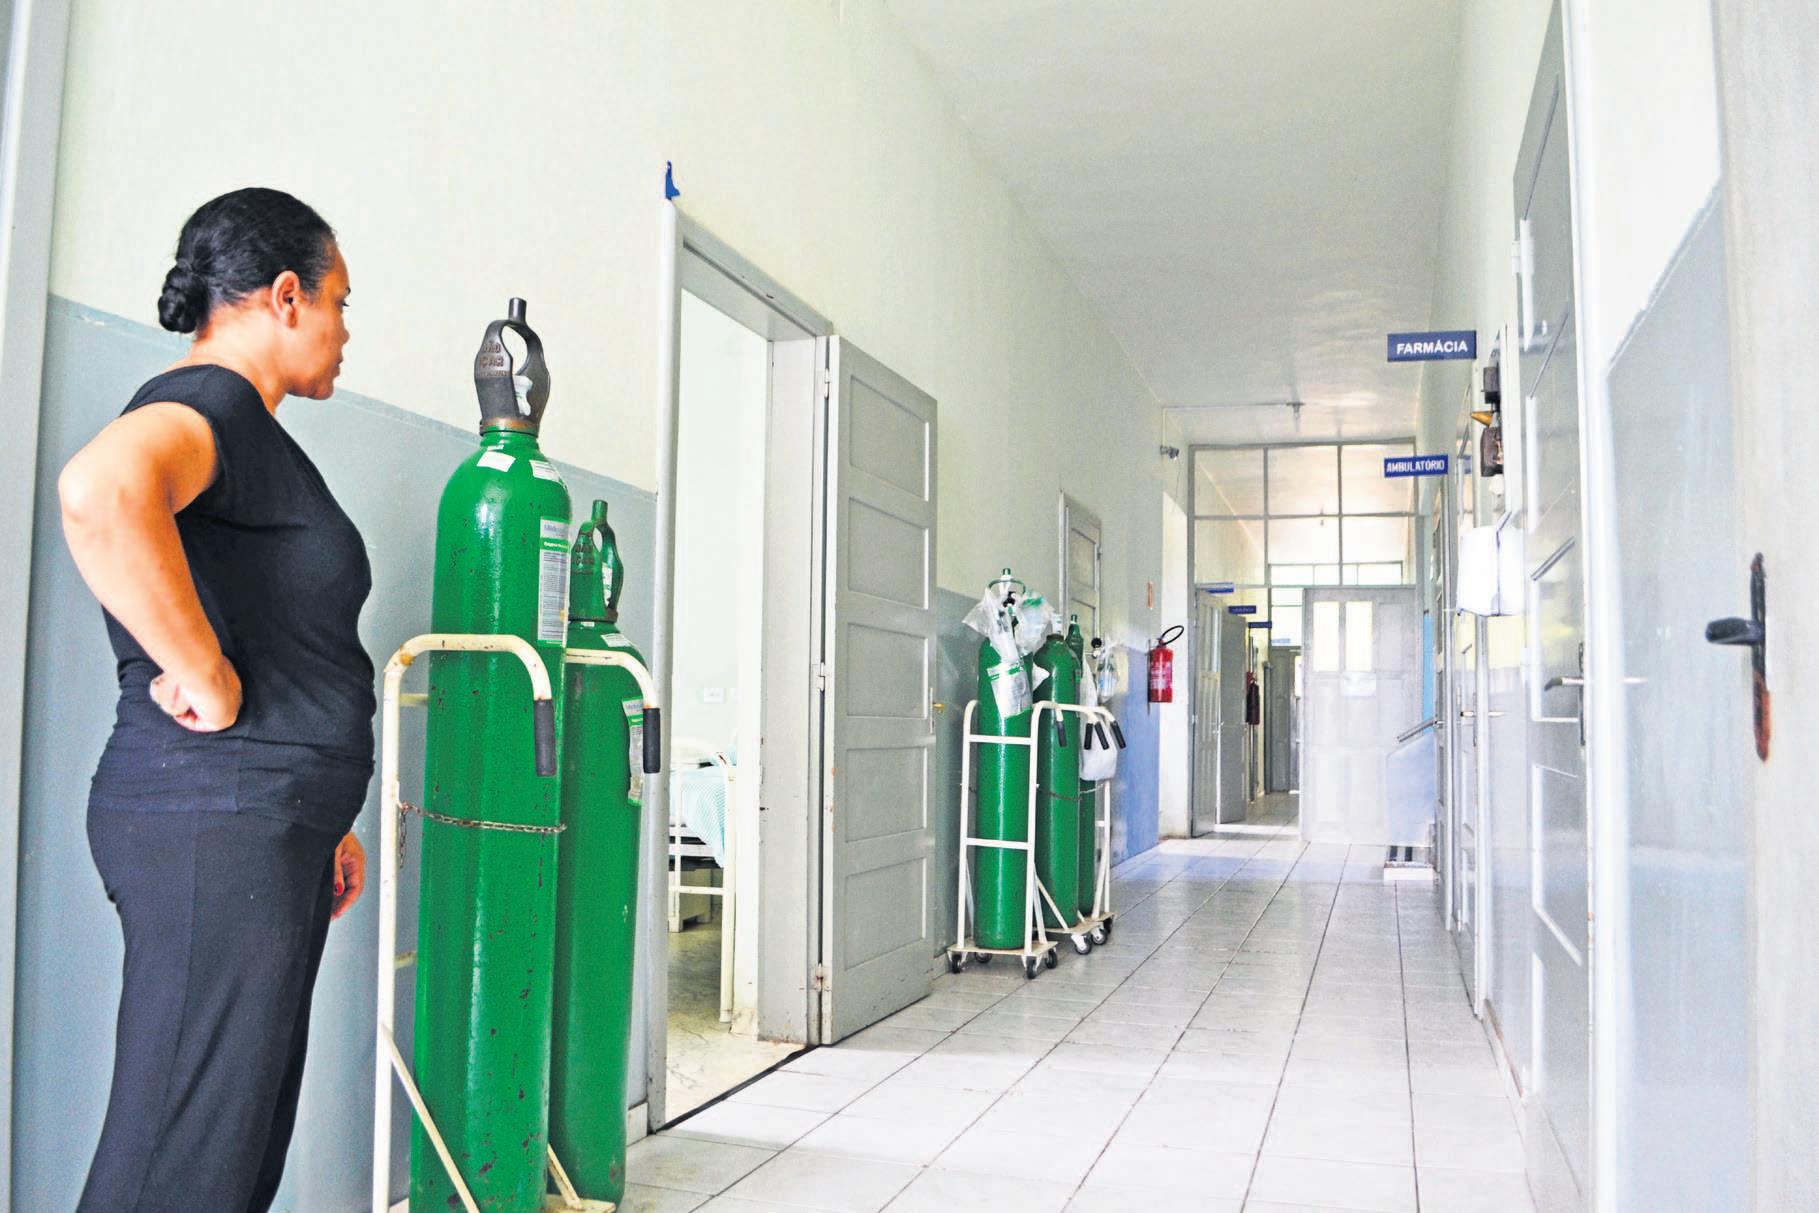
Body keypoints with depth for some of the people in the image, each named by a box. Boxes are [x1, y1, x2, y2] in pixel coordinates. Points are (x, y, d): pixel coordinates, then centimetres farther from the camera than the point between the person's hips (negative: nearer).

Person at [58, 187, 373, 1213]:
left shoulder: (251, 438, 22)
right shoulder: (210, 402, -10)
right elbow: (101, 491, -35)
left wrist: (318, 816, 26)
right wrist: (205, 680, -24)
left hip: (267, 830, 10)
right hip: (216, 821, -10)